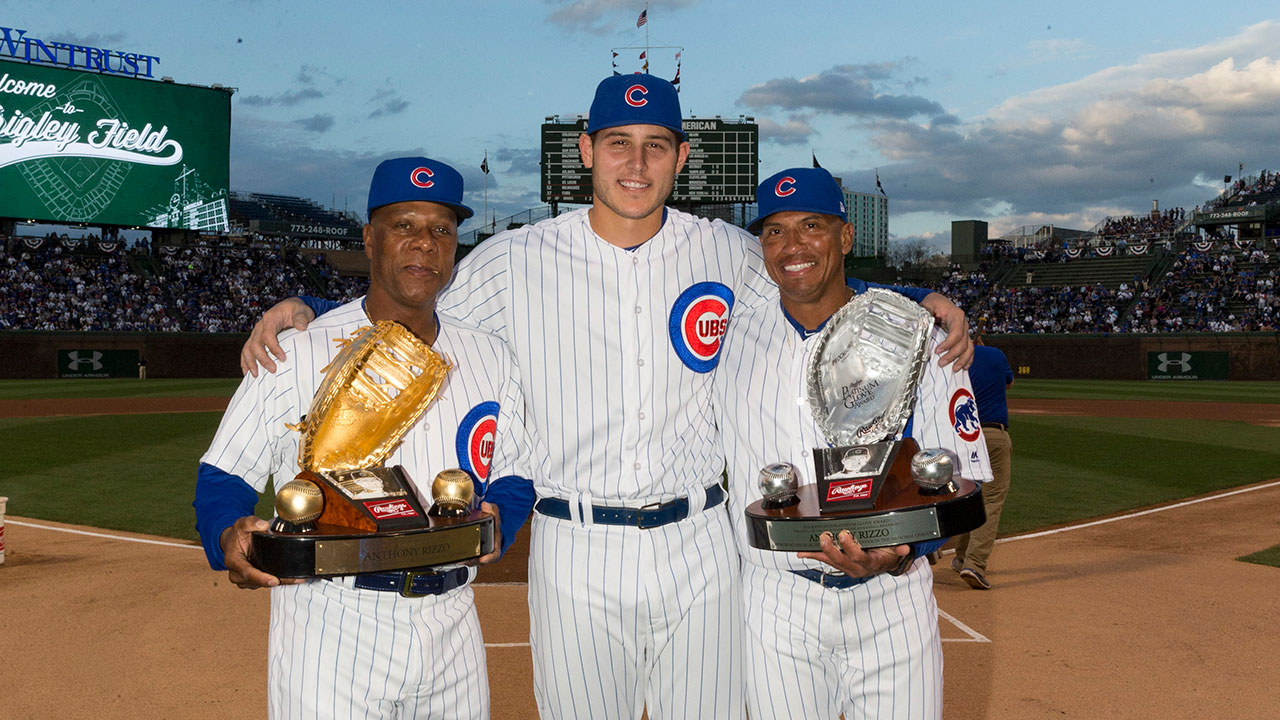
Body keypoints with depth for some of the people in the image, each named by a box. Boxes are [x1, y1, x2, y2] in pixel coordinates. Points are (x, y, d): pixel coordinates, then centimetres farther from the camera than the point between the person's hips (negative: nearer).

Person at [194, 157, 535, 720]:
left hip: (451, 625, 4)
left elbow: (514, 477, 12)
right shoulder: (294, 354, -4)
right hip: (328, 627, -3)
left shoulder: (490, 358, 6)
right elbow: (223, 475, 0)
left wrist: (495, 521, -9)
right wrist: (229, 534, -20)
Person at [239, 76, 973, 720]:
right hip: (576, 554, -1)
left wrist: (922, 301, 1)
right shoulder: (513, 261, -2)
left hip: (699, 547, 2)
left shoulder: (730, 253, 3)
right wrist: (301, 309, -9)